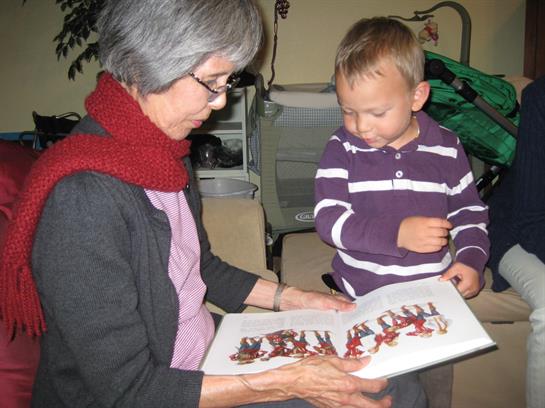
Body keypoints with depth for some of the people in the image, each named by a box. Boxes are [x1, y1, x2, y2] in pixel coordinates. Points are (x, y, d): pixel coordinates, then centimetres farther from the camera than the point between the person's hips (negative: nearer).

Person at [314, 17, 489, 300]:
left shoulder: (446, 149, 4)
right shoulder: (342, 149, -2)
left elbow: (468, 211, 15)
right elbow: (328, 218, -11)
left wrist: (472, 260, -1)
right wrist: (397, 232, -20)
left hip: (435, 290, 1)